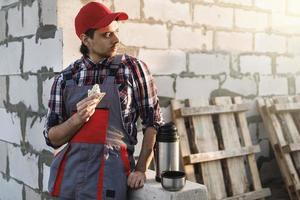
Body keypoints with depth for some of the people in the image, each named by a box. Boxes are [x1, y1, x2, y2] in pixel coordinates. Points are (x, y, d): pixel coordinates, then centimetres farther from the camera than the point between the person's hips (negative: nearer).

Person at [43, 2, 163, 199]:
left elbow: (153, 122, 1)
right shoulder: (65, 78, 3)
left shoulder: (134, 68, -2)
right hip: (69, 171, 3)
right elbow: (53, 138, 5)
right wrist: (78, 118, -13)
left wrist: (141, 169, -6)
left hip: (110, 169, -2)